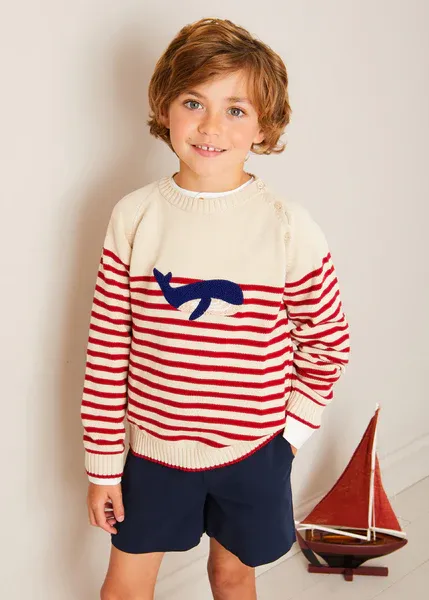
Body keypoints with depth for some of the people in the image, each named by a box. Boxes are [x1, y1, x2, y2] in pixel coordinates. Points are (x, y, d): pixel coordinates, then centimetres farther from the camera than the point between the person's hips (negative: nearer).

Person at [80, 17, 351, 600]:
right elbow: (107, 347, -6)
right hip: (152, 446, 1)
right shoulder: (135, 216, -10)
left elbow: (327, 340, -2)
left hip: (252, 450, -1)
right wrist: (102, 463, -3)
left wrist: (292, 429, -4)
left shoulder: (290, 228, -13)